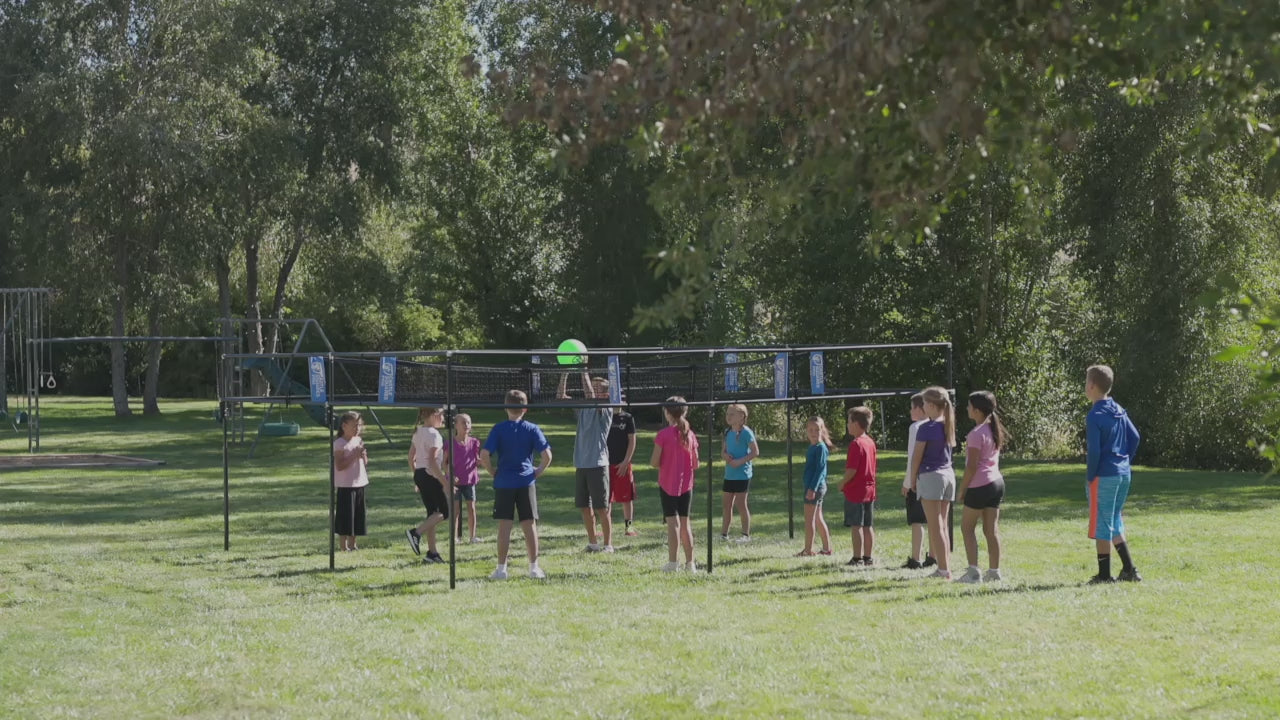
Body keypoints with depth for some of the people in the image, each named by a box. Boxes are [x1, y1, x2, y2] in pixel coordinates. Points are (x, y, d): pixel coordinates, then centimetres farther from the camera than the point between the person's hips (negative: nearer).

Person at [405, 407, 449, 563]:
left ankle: (432, 552, 11)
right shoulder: (433, 434, -15)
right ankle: (416, 533, -16)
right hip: (431, 476, -9)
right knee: (444, 511, -1)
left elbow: (411, 457, 16)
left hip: (419, 475, 9)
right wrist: (445, 483, -20)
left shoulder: (418, 432, 12)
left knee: (432, 513, 12)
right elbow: (432, 462, -21)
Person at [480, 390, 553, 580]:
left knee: (504, 526, 2)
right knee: (530, 525, 6)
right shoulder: (532, 429, 0)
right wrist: (538, 472, 6)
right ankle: (534, 567, 8)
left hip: (503, 483, -1)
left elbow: (484, 455, -11)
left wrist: (494, 473, 1)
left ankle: (501, 569, 3)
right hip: (526, 482, 1)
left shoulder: (499, 429, -3)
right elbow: (547, 455, -7)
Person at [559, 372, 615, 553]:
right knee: (585, 506, 10)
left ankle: (608, 544, 4)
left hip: (597, 465, -6)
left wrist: (584, 372, -21)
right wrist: (564, 374, -1)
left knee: (602, 507, -2)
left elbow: (590, 395, -23)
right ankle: (592, 543, 19)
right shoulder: (583, 408, 11)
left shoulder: (606, 410, -7)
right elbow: (561, 397, 8)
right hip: (581, 465, 6)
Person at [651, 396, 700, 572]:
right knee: (685, 522, 11)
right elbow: (696, 464, 3)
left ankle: (673, 562, -8)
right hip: (686, 484, 4)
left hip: (667, 483, -4)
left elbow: (654, 462, -11)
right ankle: (690, 563, 13)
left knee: (673, 522, -3)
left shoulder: (663, 434, -12)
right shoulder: (690, 435, 0)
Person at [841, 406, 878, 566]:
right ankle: (868, 557, 16)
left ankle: (857, 558, -2)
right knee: (867, 526, 12)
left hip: (855, 492, -8)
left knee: (856, 526, -3)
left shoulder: (856, 444, -17)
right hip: (870, 490, 8)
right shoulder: (871, 442, 9)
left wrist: (842, 485, -7)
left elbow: (852, 470, -20)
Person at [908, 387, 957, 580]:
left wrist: (913, 479, 2)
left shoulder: (926, 428, -13)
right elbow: (948, 449, 11)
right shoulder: (948, 426, 8)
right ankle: (945, 568, 12)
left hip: (930, 475, -7)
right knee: (942, 527, 12)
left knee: (935, 528, -5)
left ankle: (944, 570, -8)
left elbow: (917, 457, -9)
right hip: (948, 475, 7)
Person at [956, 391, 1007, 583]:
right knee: (991, 529, 8)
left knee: (967, 527, 3)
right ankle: (994, 571, 7)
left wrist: (962, 489, -10)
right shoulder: (994, 430, 10)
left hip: (980, 485, -8)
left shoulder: (976, 434, -16)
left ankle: (973, 571, -3)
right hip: (997, 481, 8)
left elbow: (971, 466, -17)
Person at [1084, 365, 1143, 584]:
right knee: (1115, 523, 18)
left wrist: (1090, 476, -9)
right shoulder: (1119, 411, 9)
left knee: (1102, 525, 1)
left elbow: (1094, 450, -19)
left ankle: (1104, 574, 4)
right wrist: (1125, 461, 15)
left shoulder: (1095, 416, -15)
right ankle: (1129, 570, 15)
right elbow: (1135, 437, 12)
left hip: (1104, 476, -8)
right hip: (1124, 474, 8)